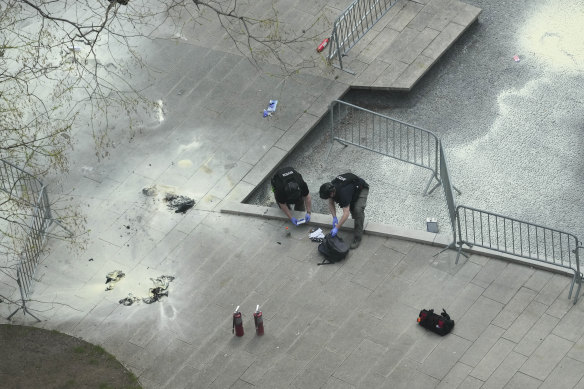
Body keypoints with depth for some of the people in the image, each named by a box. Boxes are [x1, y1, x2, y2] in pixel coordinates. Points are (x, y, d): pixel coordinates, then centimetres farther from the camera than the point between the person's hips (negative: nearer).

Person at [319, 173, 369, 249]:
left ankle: (357, 237, -19)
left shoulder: (343, 193, -43)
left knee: (358, 210, -25)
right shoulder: (330, 188, -21)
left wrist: (336, 228, -38)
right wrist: (334, 218, -15)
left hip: (361, 189, -8)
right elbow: (331, 203, -3)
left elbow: (346, 213, -42)